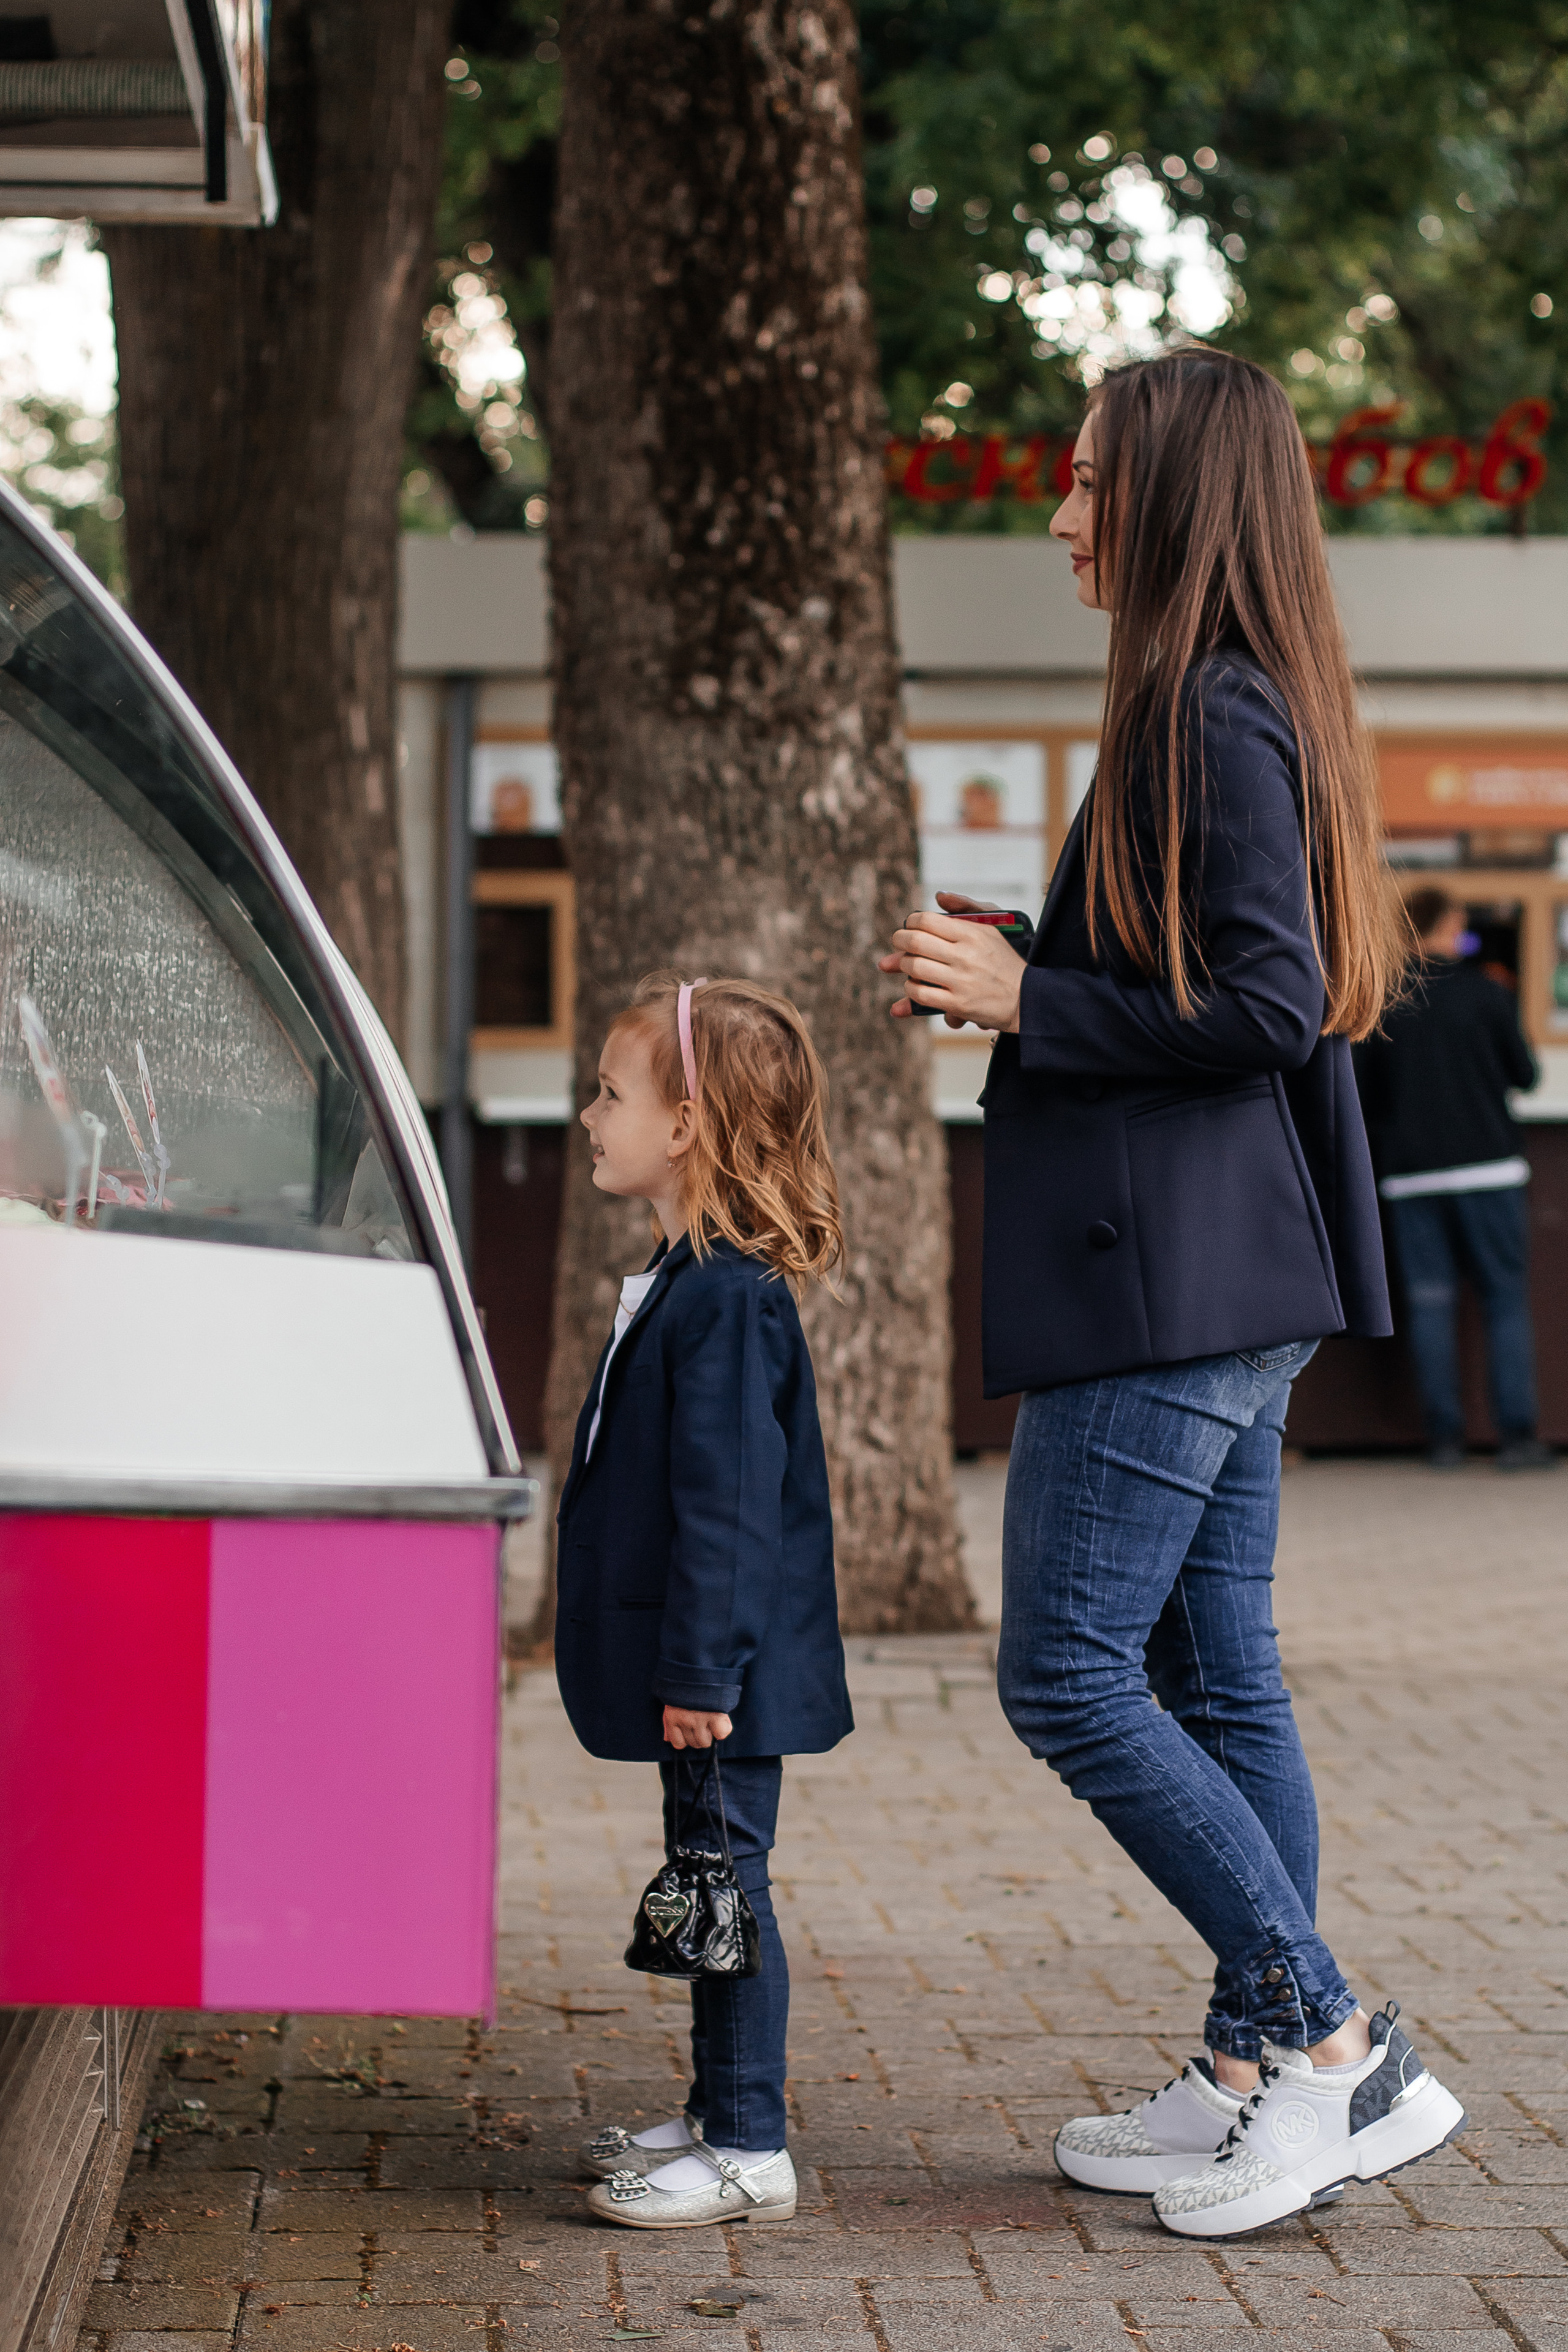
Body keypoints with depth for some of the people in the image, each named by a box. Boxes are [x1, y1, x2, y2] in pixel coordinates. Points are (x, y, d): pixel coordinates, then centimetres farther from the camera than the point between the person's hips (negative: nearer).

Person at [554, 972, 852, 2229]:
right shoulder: (692, 1278, 13)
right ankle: (721, 2114, 27)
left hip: (724, 1672, -10)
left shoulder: (727, 1296, -19)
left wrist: (701, 1670, -23)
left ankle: (748, 2151, 2)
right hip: (695, 1665, 10)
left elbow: (728, 1497, -23)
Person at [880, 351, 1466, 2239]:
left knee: (1068, 1676, -7)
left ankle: (1333, 2046, 0)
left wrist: (1027, 1001, -13)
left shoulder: (1213, 715, -14)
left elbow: (1269, 1013, -20)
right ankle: (1266, 2075, 18)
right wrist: (1031, 986, 16)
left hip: (1175, 1290, -10)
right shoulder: (1239, 706, 16)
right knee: (1213, 1675, 12)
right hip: (1225, 1292, 10)